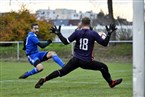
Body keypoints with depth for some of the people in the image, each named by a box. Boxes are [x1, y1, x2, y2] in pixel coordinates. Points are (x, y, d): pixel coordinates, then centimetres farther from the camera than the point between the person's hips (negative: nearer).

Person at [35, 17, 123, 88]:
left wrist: (58, 33, 13)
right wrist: (109, 33, 7)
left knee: (61, 72, 7)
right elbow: (105, 43, 0)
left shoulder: (77, 33, 0)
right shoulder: (93, 33, -5)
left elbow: (66, 42, 3)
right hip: (87, 61, -3)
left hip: (76, 60, 3)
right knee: (103, 67, 16)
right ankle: (111, 83, 29)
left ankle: (43, 80, -1)